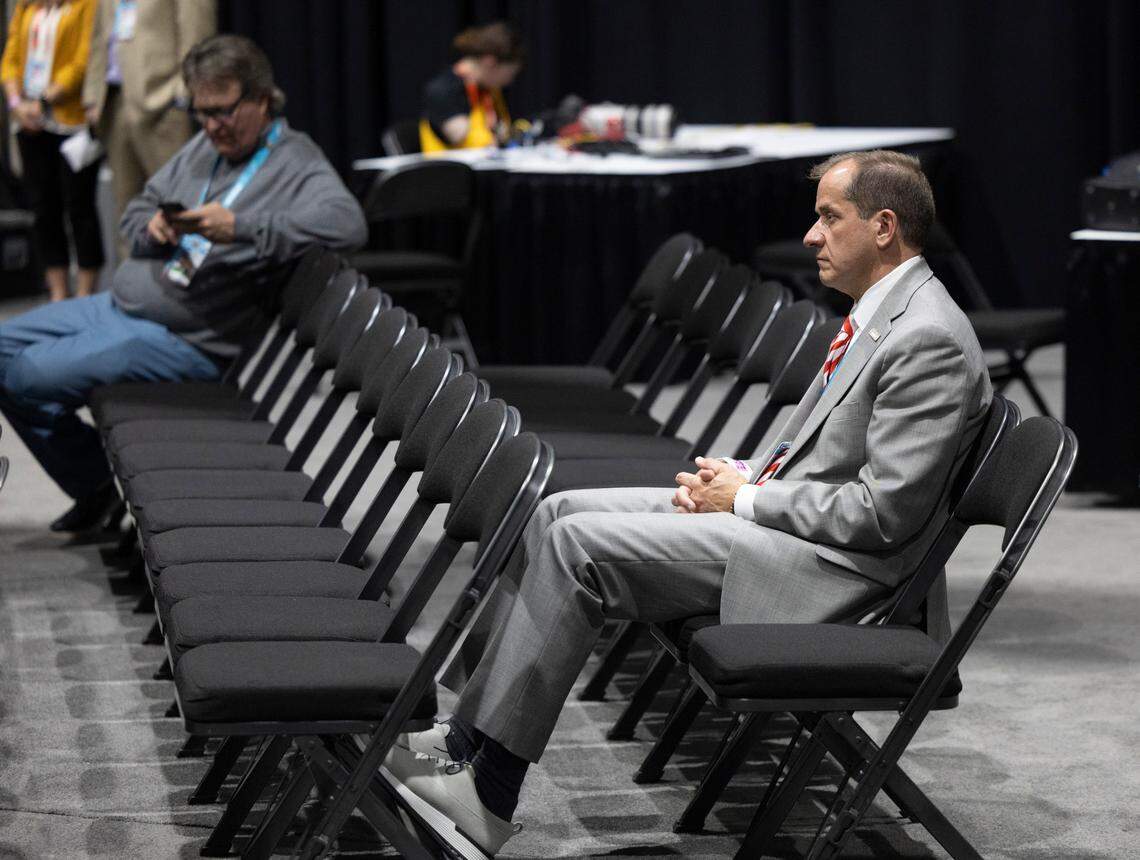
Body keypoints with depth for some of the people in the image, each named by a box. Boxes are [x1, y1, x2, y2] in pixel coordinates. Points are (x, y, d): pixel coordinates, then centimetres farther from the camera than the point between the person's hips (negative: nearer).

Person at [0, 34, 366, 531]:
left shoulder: (297, 164, -12)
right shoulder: (205, 146, 14)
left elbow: (346, 224, -32)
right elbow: (136, 212, 21)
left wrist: (240, 228, -38)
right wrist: (152, 228, -6)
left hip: (183, 339, -9)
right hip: (119, 303, 9)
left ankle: (98, 481, 5)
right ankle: (93, 488, 15)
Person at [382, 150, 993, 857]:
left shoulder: (931, 339, -17)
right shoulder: (881, 312, 14)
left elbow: (884, 512, -21)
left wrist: (747, 499, -12)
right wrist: (739, 476, 5)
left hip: (825, 561, -10)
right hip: (770, 514, 10)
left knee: (578, 543, -18)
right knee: (560, 512, 3)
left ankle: (482, 787, -14)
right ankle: (472, 706, 3)